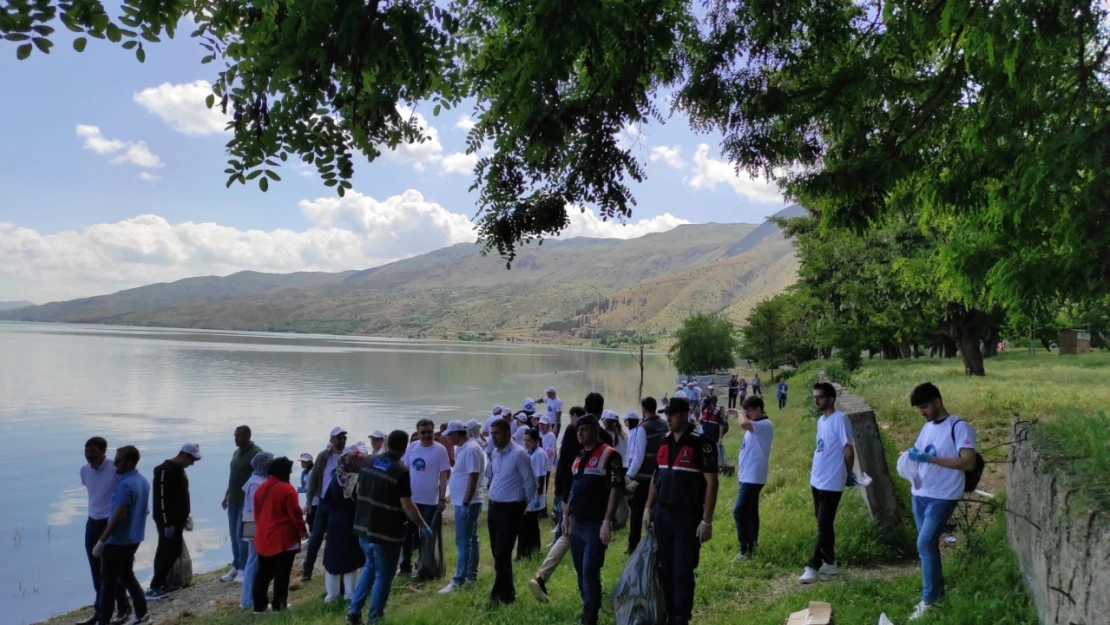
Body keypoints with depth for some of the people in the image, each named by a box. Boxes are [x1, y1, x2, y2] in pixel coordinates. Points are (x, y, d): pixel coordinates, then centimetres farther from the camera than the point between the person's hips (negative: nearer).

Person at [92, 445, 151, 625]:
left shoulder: (125, 485, -23)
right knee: (127, 576, 19)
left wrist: (101, 541, -21)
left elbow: (118, 516, -26)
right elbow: (146, 509, 17)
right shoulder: (143, 481, 6)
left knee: (108, 582, 1)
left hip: (117, 541, -9)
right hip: (134, 539, 9)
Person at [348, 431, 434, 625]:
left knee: (370, 566, 25)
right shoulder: (401, 471, -18)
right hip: (386, 532, -6)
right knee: (383, 576, 9)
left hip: (364, 527, 7)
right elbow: (407, 506, -18)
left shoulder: (368, 462, 1)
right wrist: (424, 526, -6)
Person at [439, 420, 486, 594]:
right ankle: (471, 575, 24)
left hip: (467, 503, -10)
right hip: (464, 501, 10)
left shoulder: (471, 449, -19)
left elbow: (473, 478, -23)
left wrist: (466, 502, -23)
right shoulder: (463, 448, 11)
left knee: (463, 542, -6)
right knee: (470, 540, 15)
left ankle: (458, 580, -3)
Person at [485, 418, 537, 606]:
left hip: (510, 508, -8)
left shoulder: (519, 454, -17)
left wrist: (525, 505, -2)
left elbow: (530, 482, -12)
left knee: (502, 554, -5)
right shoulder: (495, 453, 7)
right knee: (498, 552, 14)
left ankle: (501, 594, 6)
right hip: (494, 506, 8)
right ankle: (506, 592, 27)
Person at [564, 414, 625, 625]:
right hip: (577, 523, 8)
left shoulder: (609, 455, -11)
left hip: (596, 524, -8)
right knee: (581, 572, 12)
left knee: (590, 572, -9)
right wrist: (567, 515, 17)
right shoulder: (579, 458, 14)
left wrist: (607, 522, -20)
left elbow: (615, 490, -16)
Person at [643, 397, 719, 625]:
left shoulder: (700, 444, -11)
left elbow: (711, 482, -13)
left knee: (682, 571, -1)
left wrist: (707, 520, -16)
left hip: (688, 516, -6)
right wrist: (648, 508, 14)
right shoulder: (663, 443, 8)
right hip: (662, 514, 6)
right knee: (665, 569, 12)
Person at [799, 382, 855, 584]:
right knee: (823, 524, 16)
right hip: (817, 481, 9)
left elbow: (849, 450, -14)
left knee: (824, 526, -3)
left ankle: (813, 566, 1)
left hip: (831, 483, -9)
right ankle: (829, 562, 26)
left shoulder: (840, 420, -16)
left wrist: (847, 474, -2)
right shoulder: (821, 420, 11)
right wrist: (813, 475, 16)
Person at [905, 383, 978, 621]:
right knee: (928, 545, 14)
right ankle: (937, 591, 28)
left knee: (925, 543, -13)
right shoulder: (927, 427, 11)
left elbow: (968, 462, -22)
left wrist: (930, 458, -27)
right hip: (919, 495, 8)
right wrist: (911, 456, -4)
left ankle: (928, 599, -2)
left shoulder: (959, 427, -13)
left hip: (942, 497, -8)